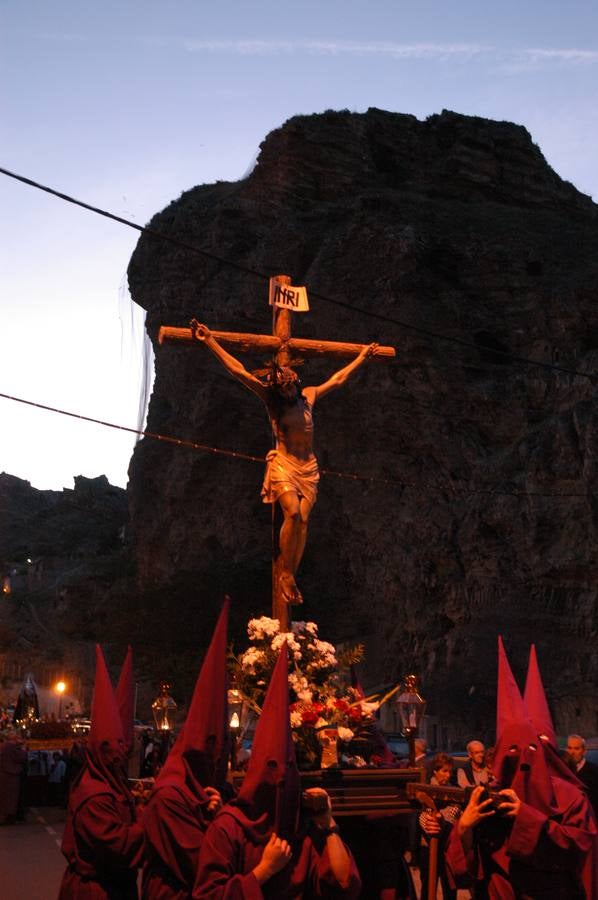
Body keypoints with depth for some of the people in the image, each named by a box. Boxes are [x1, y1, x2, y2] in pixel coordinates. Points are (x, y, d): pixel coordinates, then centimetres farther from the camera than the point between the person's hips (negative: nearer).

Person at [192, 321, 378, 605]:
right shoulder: (270, 398, -3)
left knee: (303, 519, -11)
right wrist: (210, 342, -11)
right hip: (283, 463, -4)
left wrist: (362, 357, 31)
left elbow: (338, 379, 23)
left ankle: (291, 578, -10)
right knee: (293, 512, -24)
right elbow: (238, 371, -7)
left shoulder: (309, 396, 7)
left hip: (308, 466, 4)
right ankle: (285, 574, -13)